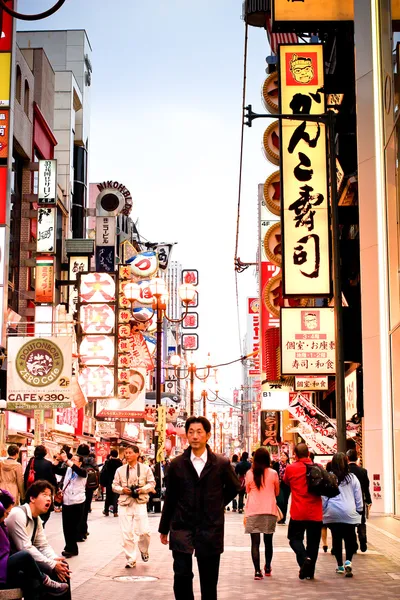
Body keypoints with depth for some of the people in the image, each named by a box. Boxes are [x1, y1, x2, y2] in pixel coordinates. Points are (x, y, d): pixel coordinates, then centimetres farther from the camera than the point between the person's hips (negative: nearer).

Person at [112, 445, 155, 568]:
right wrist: (122, 490, -10)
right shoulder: (120, 470, 6)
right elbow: (114, 485, 10)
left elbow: (152, 483, 5)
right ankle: (130, 560, 12)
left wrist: (143, 489, -13)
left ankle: (144, 551, 22)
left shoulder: (145, 469, 2)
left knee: (144, 531, -9)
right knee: (127, 533, 0)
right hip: (124, 503, 2)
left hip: (140, 502, -2)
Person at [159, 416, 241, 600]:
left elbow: (234, 487, 18)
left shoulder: (221, 464, -1)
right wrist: (164, 528, 11)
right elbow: (170, 498, 8)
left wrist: (218, 504, 11)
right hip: (182, 527, 0)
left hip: (210, 529, 0)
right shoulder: (177, 464, 1)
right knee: (182, 575, -11)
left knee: (209, 581, 7)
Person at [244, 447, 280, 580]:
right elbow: (277, 492, 11)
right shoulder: (273, 473, -1)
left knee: (255, 542, 0)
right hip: (269, 511, 1)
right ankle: (267, 568, 26)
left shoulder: (249, 474, -1)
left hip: (253, 512, -1)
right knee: (268, 541, 15)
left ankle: (257, 571, -8)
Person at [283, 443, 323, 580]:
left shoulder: (291, 468, -7)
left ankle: (304, 558, -14)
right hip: (315, 512, 2)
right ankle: (309, 572, 15)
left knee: (295, 538, 13)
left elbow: (286, 482, 13)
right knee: (313, 542, 12)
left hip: (298, 512, -2)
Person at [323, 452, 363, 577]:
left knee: (336, 539, 10)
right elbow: (358, 497, 6)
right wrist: (359, 510, 16)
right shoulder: (352, 478, -1)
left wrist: (323, 510, 12)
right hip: (349, 514, 0)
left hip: (332, 514, 0)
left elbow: (323, 497, 2)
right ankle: (348, 561, -12)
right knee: (350, 539, 8)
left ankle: (340, 565, 15)